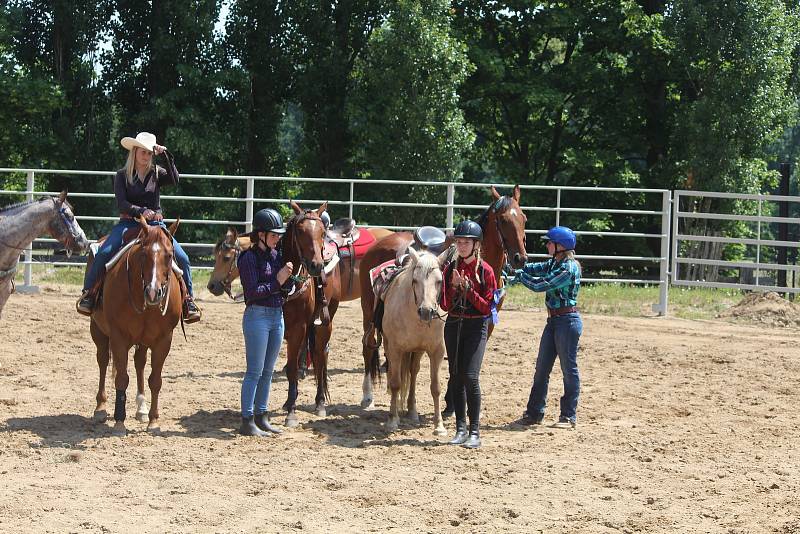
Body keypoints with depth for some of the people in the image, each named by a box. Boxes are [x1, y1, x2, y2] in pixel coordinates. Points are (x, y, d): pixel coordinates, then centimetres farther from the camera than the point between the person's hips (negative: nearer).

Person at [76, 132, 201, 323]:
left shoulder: (157, 173, 8)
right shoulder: (122, 175, 3)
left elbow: (174, 180, -13)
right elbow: (121, 204, -8)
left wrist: (166, 155, -17)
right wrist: (141, 211, -24)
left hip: (155, 224, 2)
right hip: (128, 223, -1)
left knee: (182, 258, -16)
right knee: (103, 253, -26)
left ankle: (188, 299, -1)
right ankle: (88, 292, -11)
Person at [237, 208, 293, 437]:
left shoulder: (277, 255, 9)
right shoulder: (250, 257, -11)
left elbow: (285, 287, 16)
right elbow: (253, 291, -17)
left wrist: (292, 279, -3)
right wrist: (277, 282, -19)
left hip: (277, 315, 7)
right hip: (258, 316, -7)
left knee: (268, 371, 12)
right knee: (255, 371, -6)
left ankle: (261, 417, 20)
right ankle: (247, 422, -2)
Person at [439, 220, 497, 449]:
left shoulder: (485, 271, -6)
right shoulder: (450, 269, 5)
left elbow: (487, 307, -8)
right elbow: (445, 305, 3)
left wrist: (468, 288, -17)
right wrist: (454, 286, -14)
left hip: (476, 327, -4)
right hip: (453, 325, 5)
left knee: (470, 377, -14)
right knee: (455, 377, 7)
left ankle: (475, 432, -8)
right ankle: (461, 429, 15)